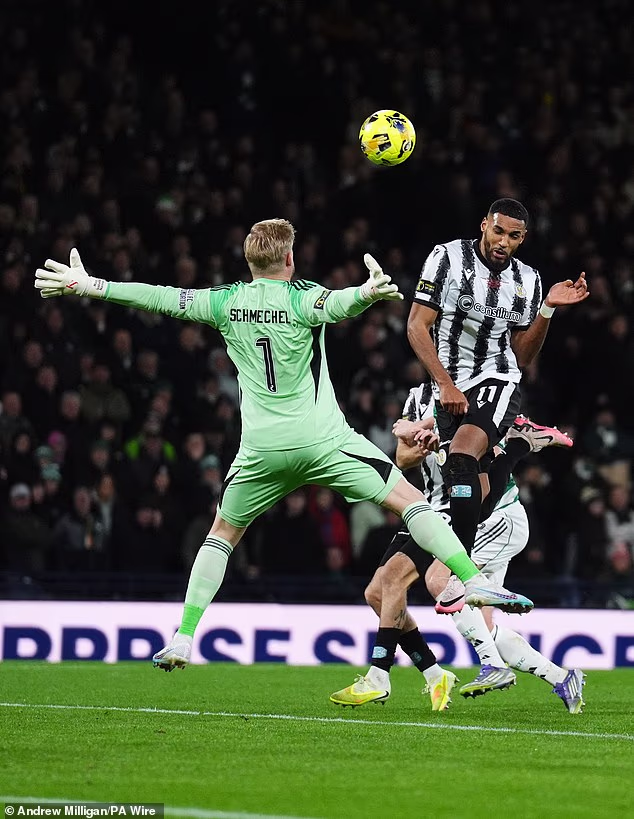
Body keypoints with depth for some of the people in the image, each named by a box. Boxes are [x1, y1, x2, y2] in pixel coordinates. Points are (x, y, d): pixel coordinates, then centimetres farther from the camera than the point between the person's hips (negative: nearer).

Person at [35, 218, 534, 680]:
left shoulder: (226, 302, 4)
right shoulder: (300, 299, -6)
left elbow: (158, 298, 9)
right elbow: (338, 305, -29)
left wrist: (86, 285, 16)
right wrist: (367, 292, -50)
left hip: (262, 448, 3)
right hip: (322, 440, -3)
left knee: (222, 533, 21)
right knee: (409, 499, 0)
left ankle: (183, 639, 14)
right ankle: (474, 582, -13)